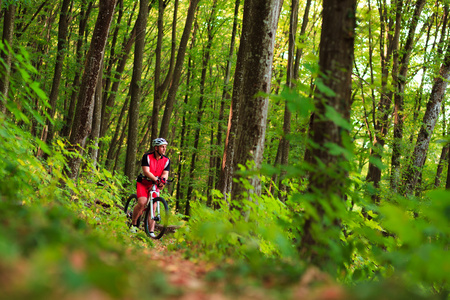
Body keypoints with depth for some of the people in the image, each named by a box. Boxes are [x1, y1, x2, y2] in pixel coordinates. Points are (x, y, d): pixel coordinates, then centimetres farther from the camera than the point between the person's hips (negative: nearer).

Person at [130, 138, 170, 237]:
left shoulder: (166, 160, -4)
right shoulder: (147, 156, -15)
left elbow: (165, 173, -10)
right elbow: (146, 171, -24)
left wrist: (163, 180, -33)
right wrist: (156, 179, -38)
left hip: (155, 185, 4)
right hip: (143, 183, -3)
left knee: (153, 207, -5)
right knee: (142, 203, -23)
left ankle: (151, 231, -2)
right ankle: (133, 224, -3)